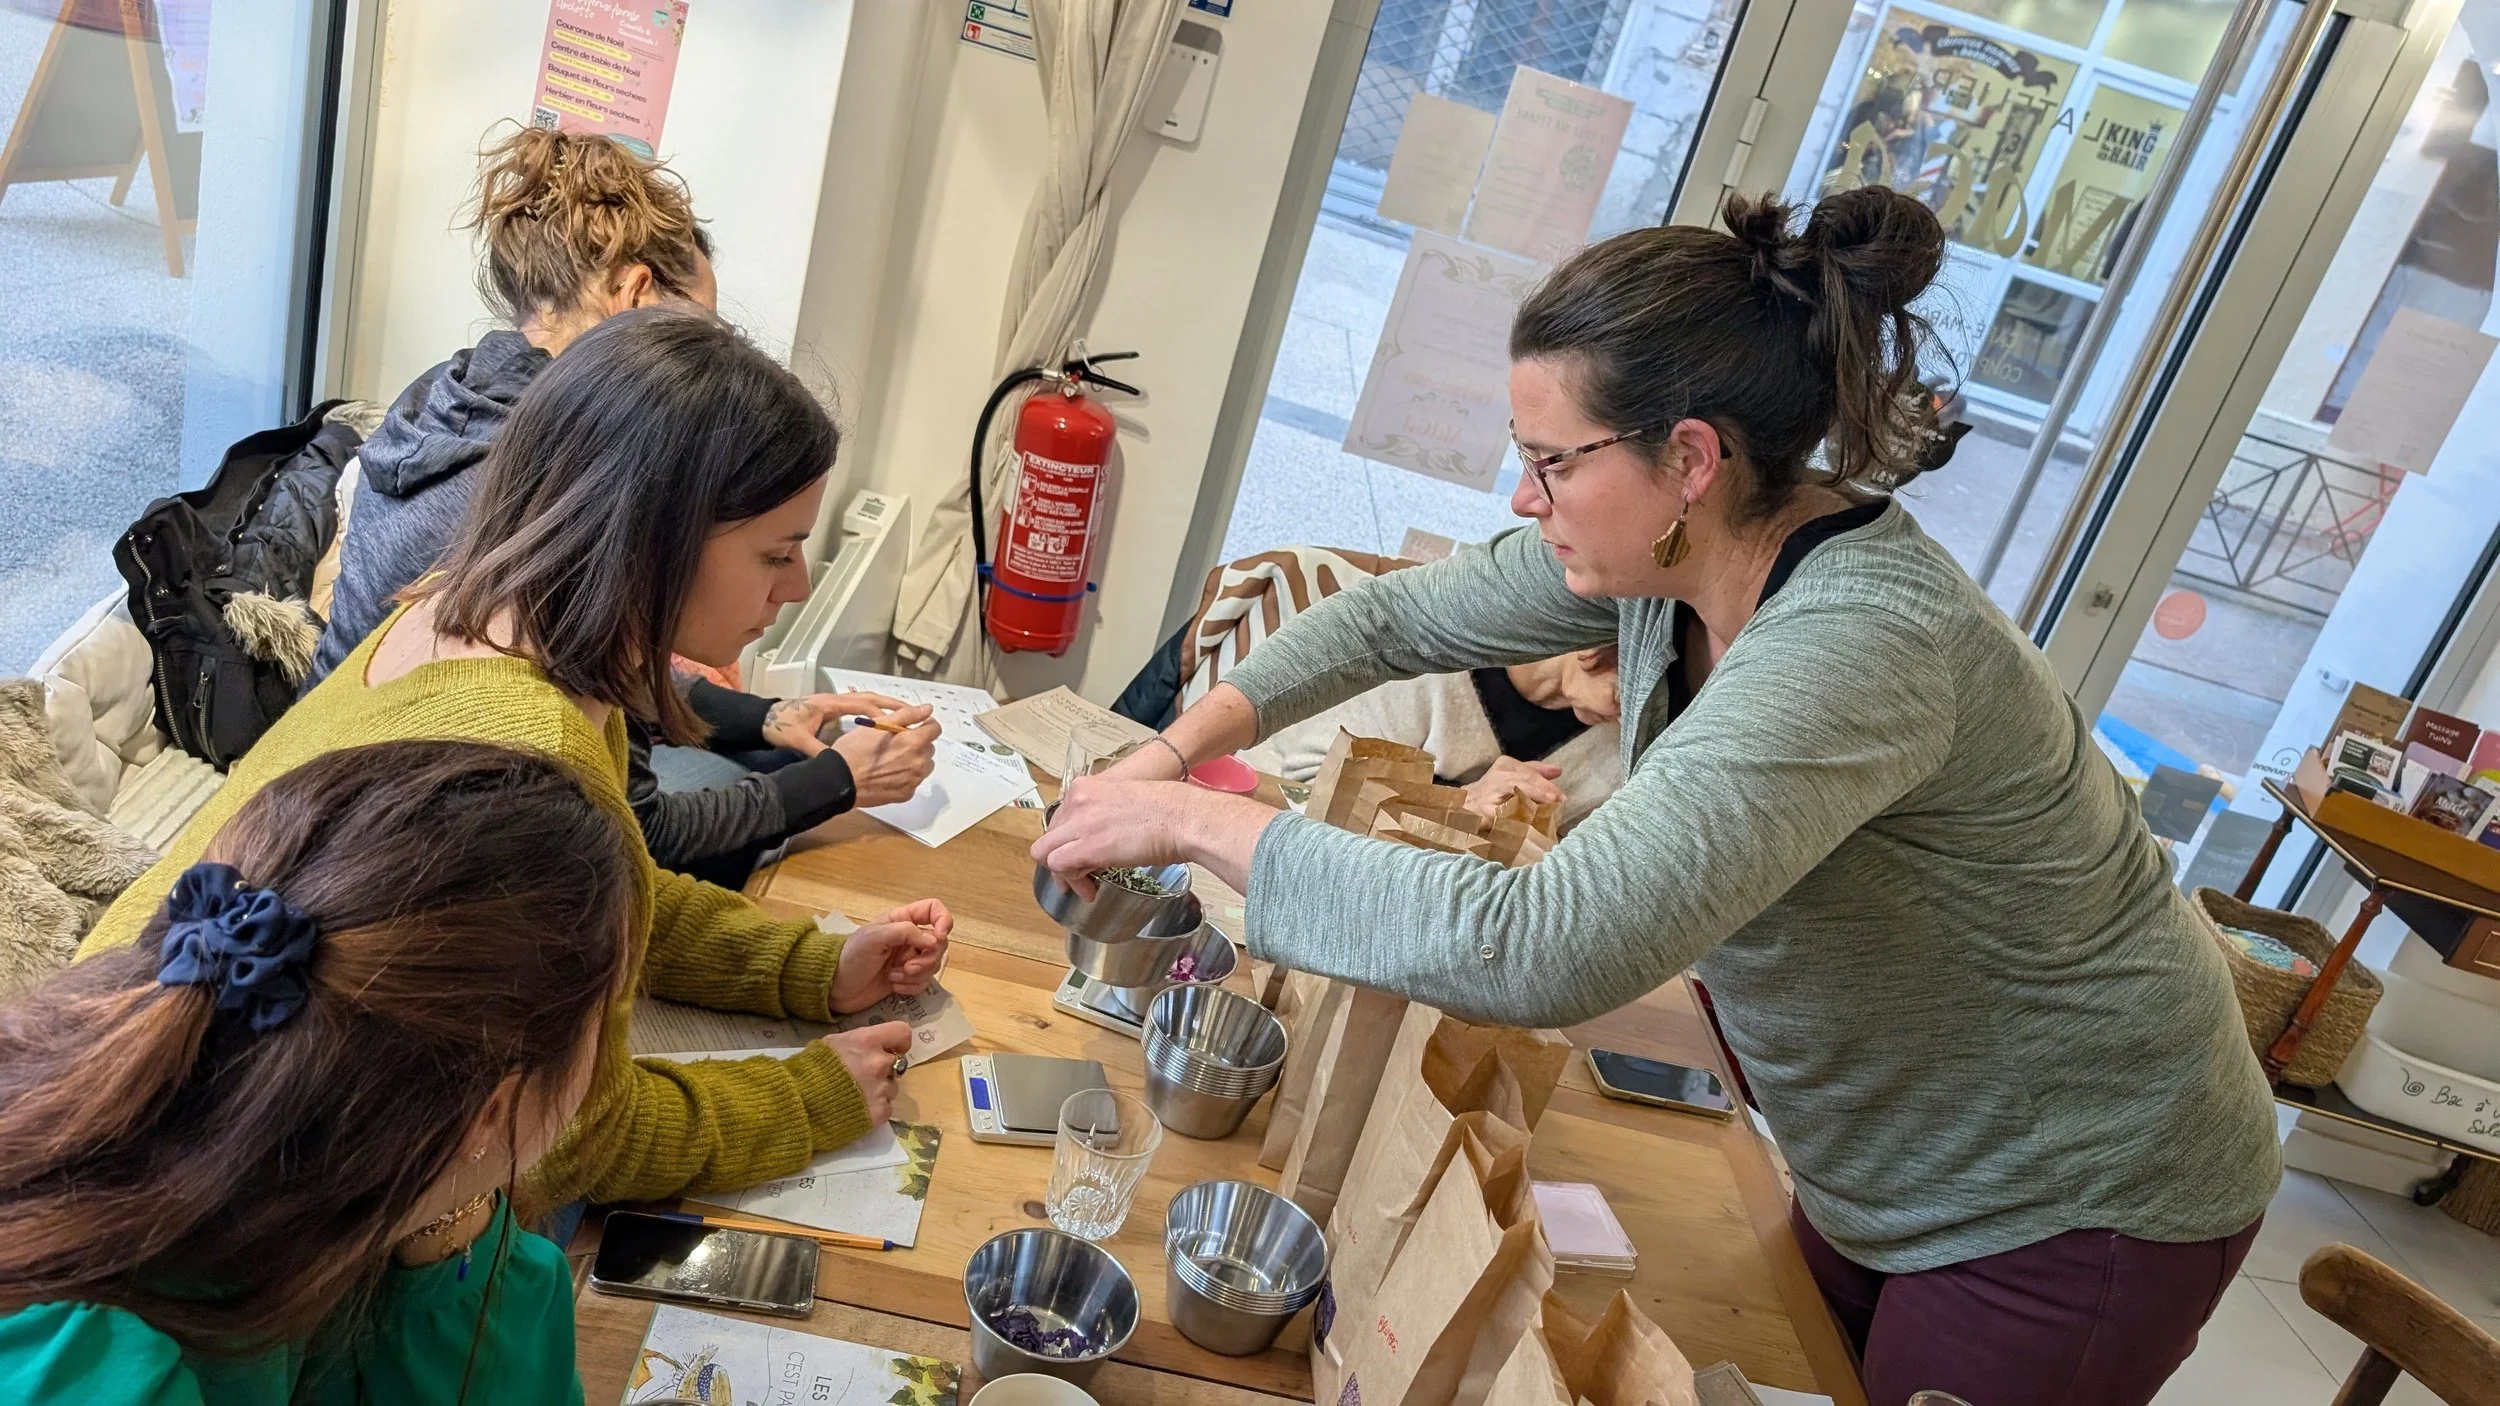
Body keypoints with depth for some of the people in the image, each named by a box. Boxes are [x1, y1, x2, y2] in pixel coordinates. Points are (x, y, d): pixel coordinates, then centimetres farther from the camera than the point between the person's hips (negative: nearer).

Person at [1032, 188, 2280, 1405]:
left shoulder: (1861, 645, -39)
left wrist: (1202, 822, -37)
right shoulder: (1676, 544, -13)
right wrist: (1177, 750, -13)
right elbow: (1404, 615, -2)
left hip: (2076, 1210, -7)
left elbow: (1544, 952, -47)